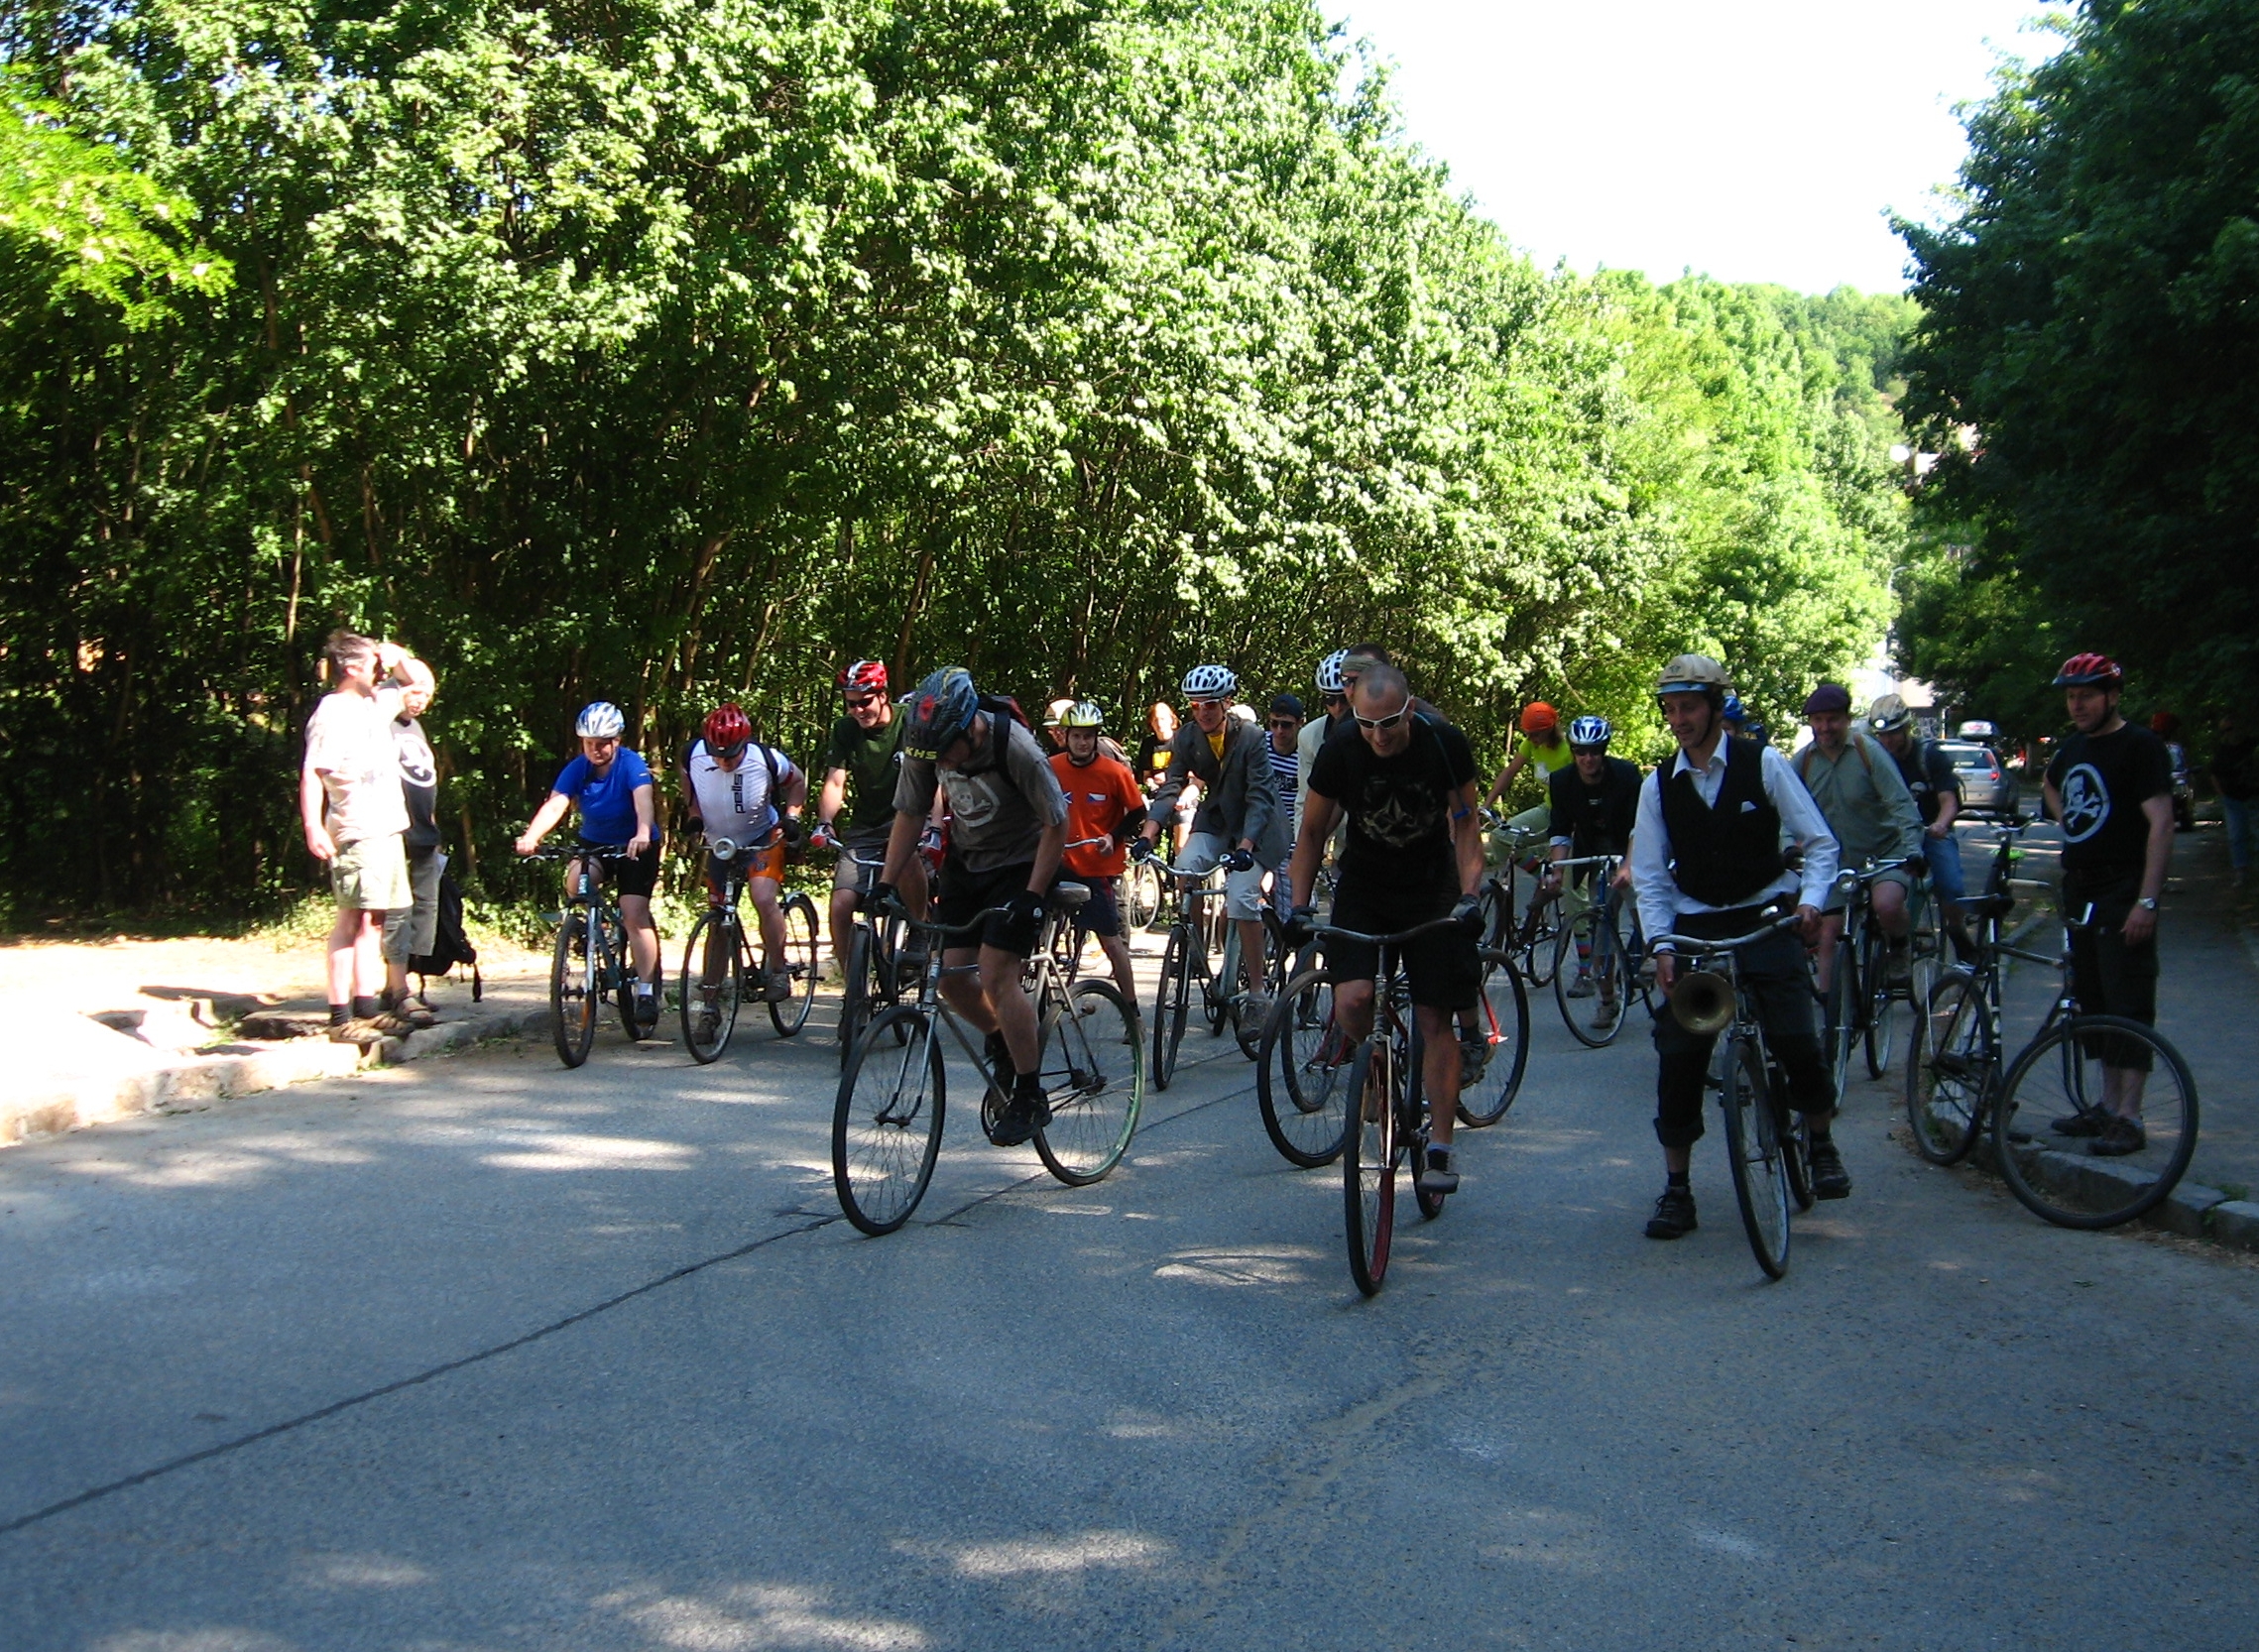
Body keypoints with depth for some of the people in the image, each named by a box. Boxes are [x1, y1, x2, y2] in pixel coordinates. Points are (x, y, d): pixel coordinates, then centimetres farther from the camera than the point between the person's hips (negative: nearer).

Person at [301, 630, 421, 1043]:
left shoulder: (375, 704, 17)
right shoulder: (332, 713, -9)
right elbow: (311, 774, -17)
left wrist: (397, 659, 12)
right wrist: (312, 827, -28)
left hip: (387, 828, 9)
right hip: (356, 833, -9)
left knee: (373, 920, 10)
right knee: (354, 921, -11)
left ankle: (367, 1006, 14)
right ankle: (342, 1015, -13)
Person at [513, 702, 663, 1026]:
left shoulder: (631, 765, -21)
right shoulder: (577, 769, -12)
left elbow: (643, 800, -39)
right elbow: (555, 805, -25)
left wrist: (643, 834, -60)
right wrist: (530, 837, -44)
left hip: (635, 846, -3)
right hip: (593, 843, 3)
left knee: (635, 914, -16)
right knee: (575, 881, -29)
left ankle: (646, 992, -12)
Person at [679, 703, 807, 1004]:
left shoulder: (766, 759, -25)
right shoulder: (694, 755, -20)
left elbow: (797, 780, -3)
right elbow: (684, 775, 6)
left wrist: (792, 815, -14)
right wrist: (693, 811, -3)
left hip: (762, 839, -3)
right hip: (718, 843, 3)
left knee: (764, 900, -27)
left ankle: (778, 970, -6)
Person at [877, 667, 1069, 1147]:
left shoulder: (1015, 747, -29)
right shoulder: (926, 746, -14)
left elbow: (1056, 823, -20)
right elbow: (909, 815, -1)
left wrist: (1032, 896, -22)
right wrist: (886, 885, -6)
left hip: (1021, 865, -6)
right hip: (966, 863, 6)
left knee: (996, 973, -16)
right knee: (950, 973, -3)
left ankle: (1030, 1098, -5)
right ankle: (1005, 1040, 25)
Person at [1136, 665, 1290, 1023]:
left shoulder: (1251, 737, -21)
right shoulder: (1187, 738, -8)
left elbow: (1259, 796, -25)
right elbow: (1171, 786, -13)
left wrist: (1245, 845, -38)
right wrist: (1149, 831, -29)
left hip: (1254, 826, -4)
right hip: (1214, 821, 5)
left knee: (1242, 898, -21)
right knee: (1183, 869, -24)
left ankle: (1257, 990, -12)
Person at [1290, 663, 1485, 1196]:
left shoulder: (1445, 745, -17)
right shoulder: (1338, 754, -16)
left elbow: (1466, 826, -7)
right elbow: (1312, 833, -3)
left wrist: (1469, 894, -20)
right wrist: (1299, 905, -11)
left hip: (1432, 891, 0)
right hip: (1363, 888, 0)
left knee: (1435, 1020, -5)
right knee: (1351, 1000, -22)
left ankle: (1439, 1148, 3)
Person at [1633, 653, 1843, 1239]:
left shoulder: (1764, 765, -4)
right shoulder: (1659, 786, 3)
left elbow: (1819, 843, -2)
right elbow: (1649, 877, 3)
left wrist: (1810, 900, -19)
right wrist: (1660, 945, -9)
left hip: (1766, 918, -2)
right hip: (1695, 926, 2)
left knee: (1794, 1037, -17)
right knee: (1678, 1053, -7)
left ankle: (1822, 1147, 10)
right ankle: (1676, 1188, 5)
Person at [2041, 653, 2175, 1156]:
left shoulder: (2140, 747, -10)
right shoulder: (2073, 746, 13)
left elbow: (2161, 823, -17)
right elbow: (2050, 785, 36)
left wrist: (2147, 901, -23)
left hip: (2123, 895, -8)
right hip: (2081, 891, 8)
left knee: (2129, 1008, -7)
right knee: (2095, 1004, 12)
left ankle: (2129, 1120, -5)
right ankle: (2108, 1108, 19)